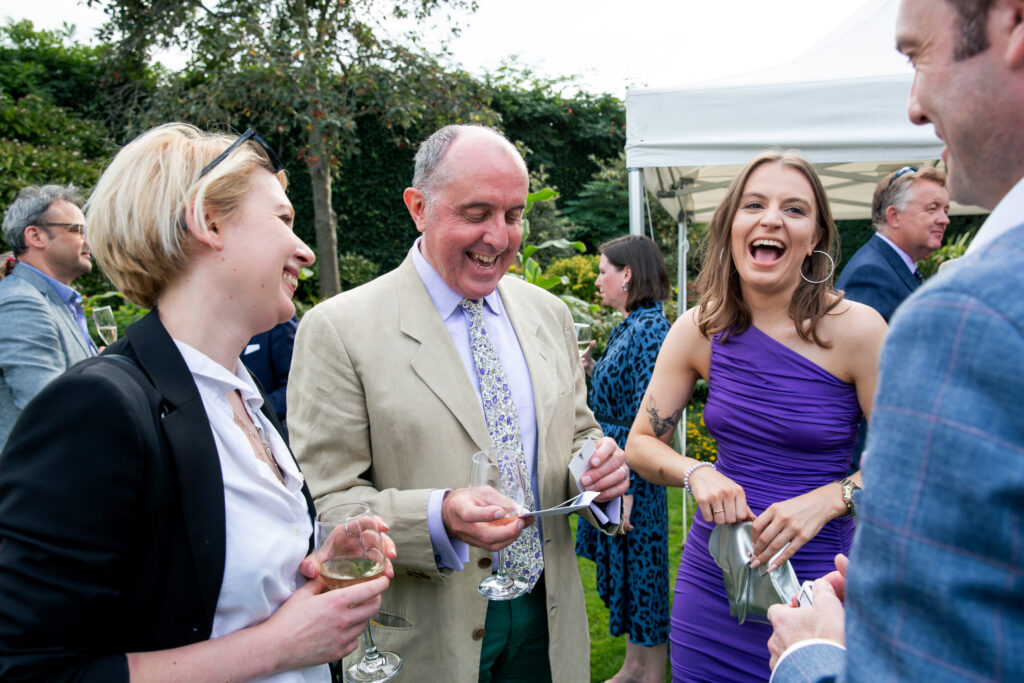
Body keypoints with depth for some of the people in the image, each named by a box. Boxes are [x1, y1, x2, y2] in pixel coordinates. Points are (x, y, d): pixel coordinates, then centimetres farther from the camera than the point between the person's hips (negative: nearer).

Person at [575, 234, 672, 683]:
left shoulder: (649, 330, -18)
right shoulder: (626, 327, 10)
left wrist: (627, 489, -22)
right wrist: (589, 370, 7)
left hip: (634, 477, -10)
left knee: (641, 576, 4)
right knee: (620, 572, 19)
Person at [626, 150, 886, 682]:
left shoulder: (857, 329, -12)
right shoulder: (699, 329, -3)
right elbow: (641, 443, 2)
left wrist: (825, 500, -21)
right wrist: (696, 473, -16)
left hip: (814, 582, -2)